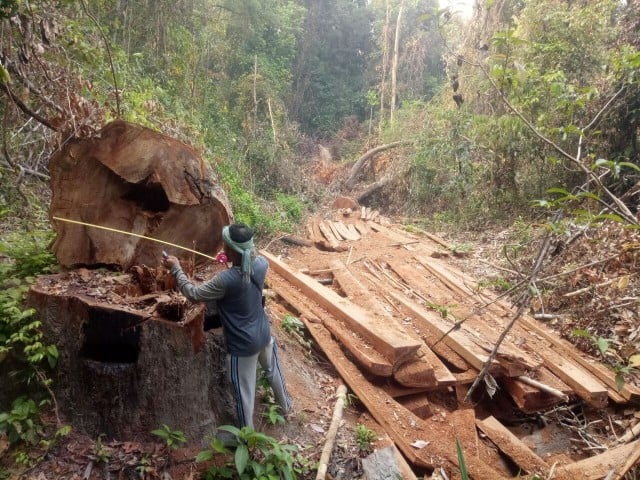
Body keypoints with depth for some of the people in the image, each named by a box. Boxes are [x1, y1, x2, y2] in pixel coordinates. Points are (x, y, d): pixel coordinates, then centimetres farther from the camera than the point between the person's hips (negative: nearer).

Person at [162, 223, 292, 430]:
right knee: (273, 370, 32)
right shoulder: (261, 264, -16)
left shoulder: (225, 280, -32)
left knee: (244, 391, 16)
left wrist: (175, 268, -7)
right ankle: (285, 405, 58)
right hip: (264, 334, 6)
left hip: (243, 345, -6)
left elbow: (193, 294, -17)